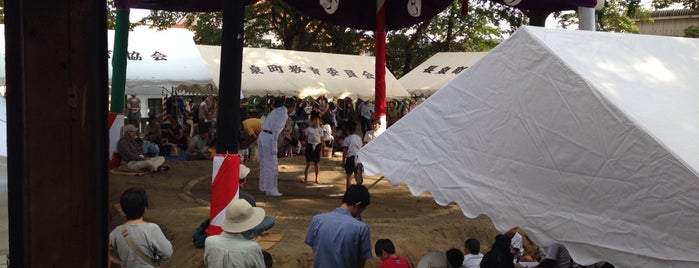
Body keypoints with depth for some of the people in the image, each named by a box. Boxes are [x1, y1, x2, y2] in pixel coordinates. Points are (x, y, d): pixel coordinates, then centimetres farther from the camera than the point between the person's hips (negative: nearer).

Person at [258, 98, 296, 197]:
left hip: (262, 136, 9)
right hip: (269, 138, -9)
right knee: (272, 166, 0)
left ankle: (263, 186, 30)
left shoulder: (276, 110, 17)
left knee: (263, 164, 19)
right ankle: (271, 190, 6)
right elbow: (276, 130, -17)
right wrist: (274, 146, -15)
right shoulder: (284, 114, -9)